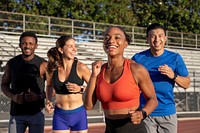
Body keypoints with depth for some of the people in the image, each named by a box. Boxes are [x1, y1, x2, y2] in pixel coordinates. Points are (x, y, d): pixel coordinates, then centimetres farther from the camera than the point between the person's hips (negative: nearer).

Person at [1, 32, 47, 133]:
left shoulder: (43, 65, -5)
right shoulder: (11, 63, 4)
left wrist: (39, 97, -19)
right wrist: (13, 97, -6)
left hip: (36, 113, -2)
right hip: (16, 113, 2)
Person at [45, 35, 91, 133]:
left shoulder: (80, 67, -11)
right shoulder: (53, 68, -4)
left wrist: (80, 89, -18)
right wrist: (48, 101, 2)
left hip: (78, 114, -1)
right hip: (60, 115, 2)